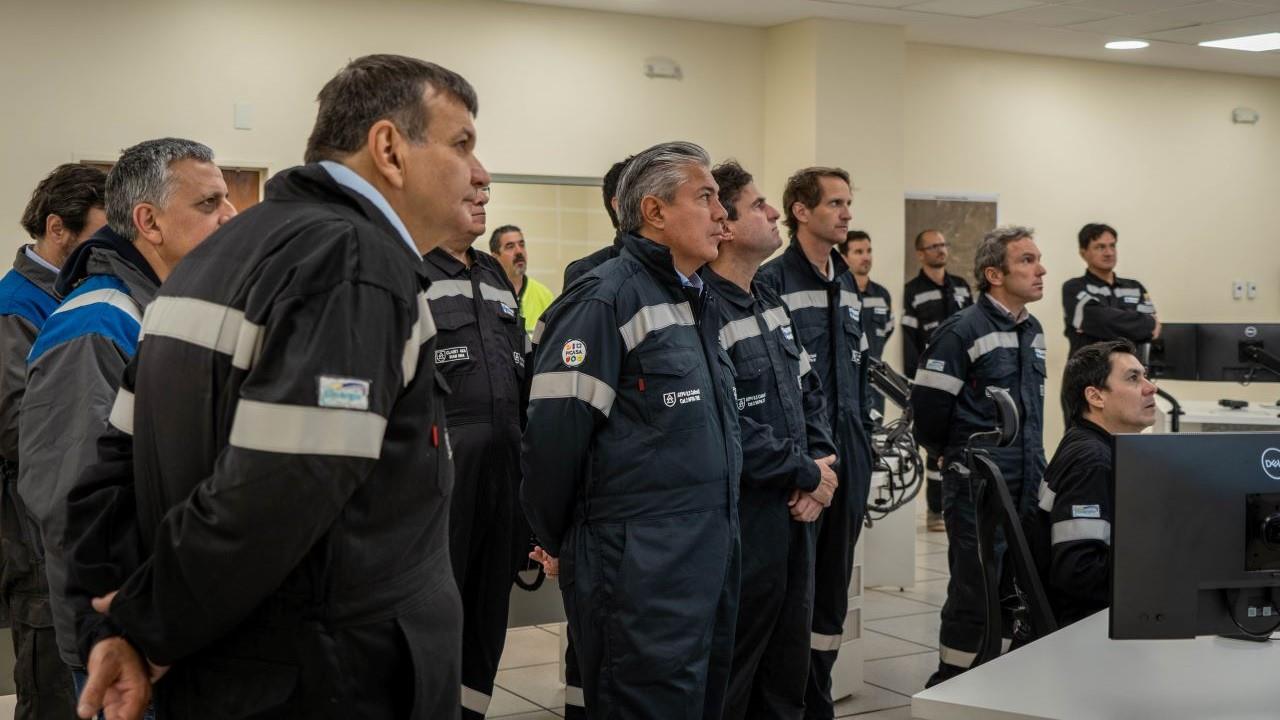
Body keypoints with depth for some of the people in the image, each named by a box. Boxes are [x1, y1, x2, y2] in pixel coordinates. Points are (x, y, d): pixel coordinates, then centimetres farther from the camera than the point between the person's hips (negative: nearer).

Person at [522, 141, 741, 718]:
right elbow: (554, 433, -17)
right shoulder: (606, 300, -14)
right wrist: (557, 541, -5)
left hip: (711, 563, 9)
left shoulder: (698, 302, 15)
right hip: (639, 576, -9)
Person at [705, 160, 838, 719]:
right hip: (742, 522, -9)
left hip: (795, 515, 9)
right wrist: (807, 474, -13)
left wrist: (820, 463, -2)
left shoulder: (771, 301, 12)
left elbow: (809, 392, 16)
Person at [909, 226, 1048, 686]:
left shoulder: (1033, 331, 12)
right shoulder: (962, 332, -14)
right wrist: (954, 458, 3)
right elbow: (927, 410, -12)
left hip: (1027, 491, 7)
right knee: (973, 596, -1)